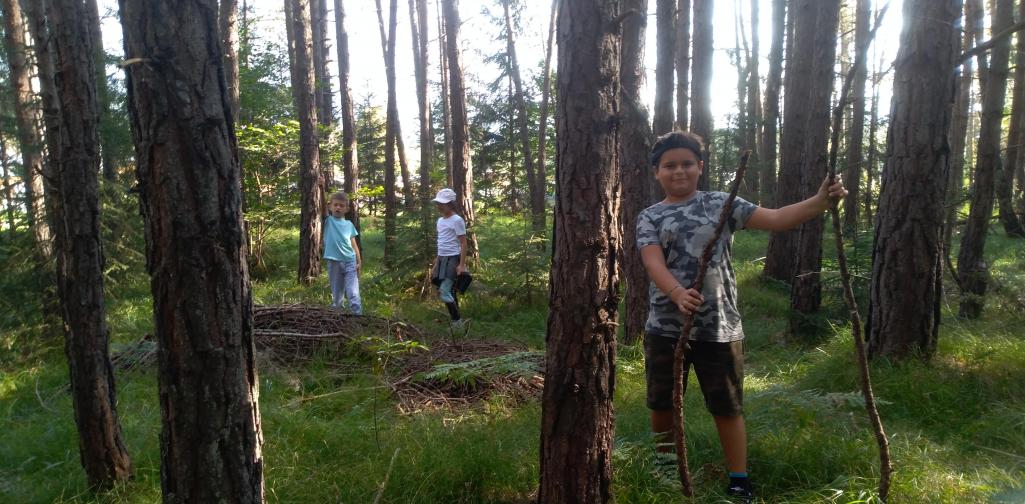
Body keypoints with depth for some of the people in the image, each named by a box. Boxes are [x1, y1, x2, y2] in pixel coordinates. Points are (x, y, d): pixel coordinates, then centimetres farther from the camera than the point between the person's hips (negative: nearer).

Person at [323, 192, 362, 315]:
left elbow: (353, 244, 10)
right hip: (334, 262, 0)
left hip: (350, 262, 0)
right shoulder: (328, 221, 4)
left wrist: (359, 262, 4)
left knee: (353, 294, -9)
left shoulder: (349, 224, 9)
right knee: (336, 296, 10)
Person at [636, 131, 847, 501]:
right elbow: (654, 263, -15)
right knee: (662, 406, 14)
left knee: (728, 408, 9)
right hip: (665, 328, 1)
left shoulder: (721, 204, 5)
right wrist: (678, 293, -35)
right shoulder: (650, 218, 2)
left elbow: (775, 219, -3)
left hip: (719, 328, 0)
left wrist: (821, 201, -19)